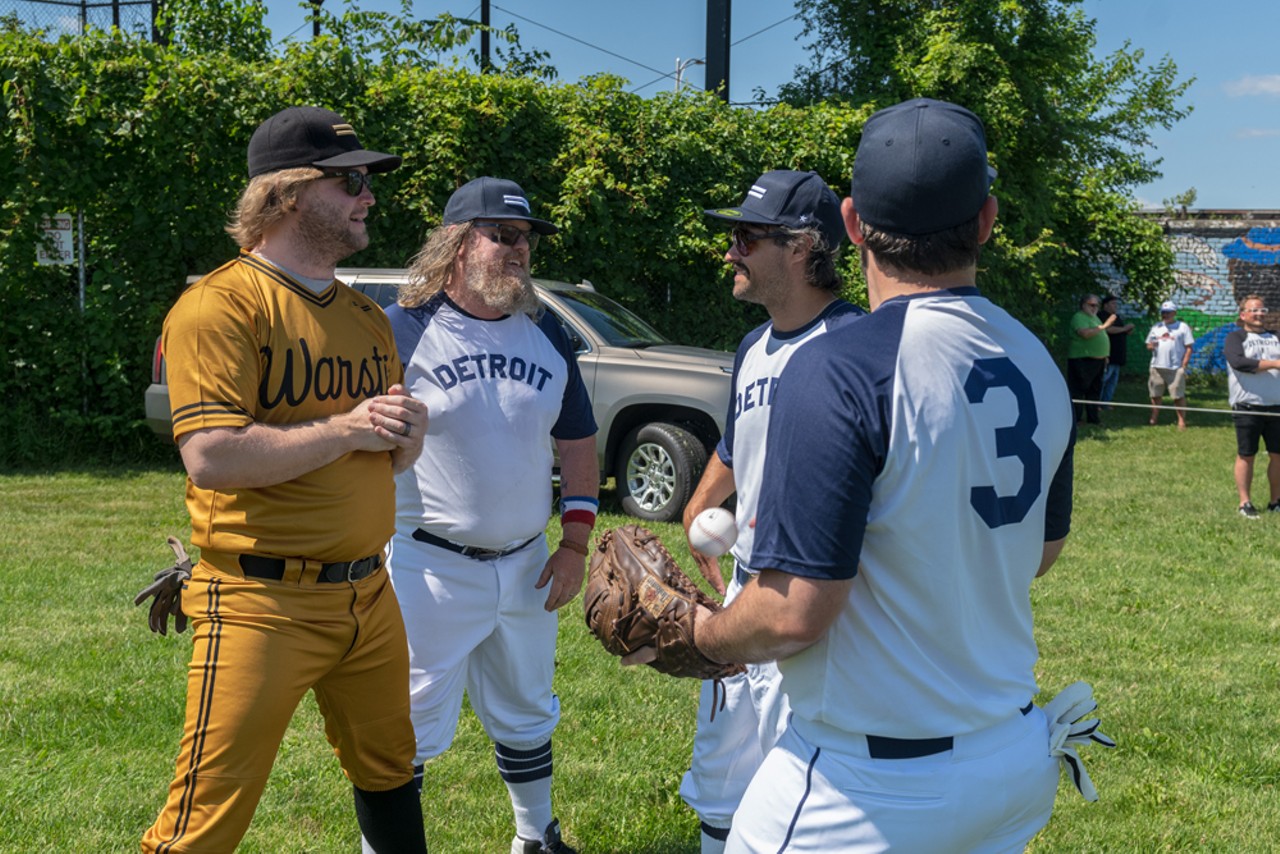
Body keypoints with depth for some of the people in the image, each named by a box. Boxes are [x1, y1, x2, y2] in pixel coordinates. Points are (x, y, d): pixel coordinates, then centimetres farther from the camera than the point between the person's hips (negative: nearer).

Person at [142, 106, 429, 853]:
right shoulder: (220, 306, -11)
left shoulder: (367, 317, 14)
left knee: (389, 773, 20)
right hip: (264, 602, -7)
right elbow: (212, 459, -22)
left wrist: (406, 432, -3)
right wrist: (346, 429, -17)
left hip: (368, 595, 8)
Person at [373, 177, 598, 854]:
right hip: (430, 569, -5)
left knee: (526, 717, 20)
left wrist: (575, 545, 7)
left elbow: (577, 444, 13)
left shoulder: (545, 333, 7)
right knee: (408, 729, -3)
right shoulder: (403, 329, -9)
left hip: (525, 567, 5)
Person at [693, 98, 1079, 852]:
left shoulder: (838, 371, -23)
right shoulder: (1037, 364, 1)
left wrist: (705, 636, -4)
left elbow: (795, 615, -23)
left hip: (871, 789, -7)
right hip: (1017, 757, 7)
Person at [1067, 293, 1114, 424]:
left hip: (1097, 359, 10)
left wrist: (1105, 356, 22)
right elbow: (1085, 333, -27)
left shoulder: (1094, 317, 19)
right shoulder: (1079, 317, -11)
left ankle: (1093, 417, 17)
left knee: (1095, 390, 12)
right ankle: (1075, 417, -7)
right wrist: (1103, 326, -26)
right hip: (1082, 359, -10)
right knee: (1078, 390, -8)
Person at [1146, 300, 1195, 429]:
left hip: (1175, 368, -5)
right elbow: (1148, 344, 18)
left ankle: (1182, 421, -1)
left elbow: (1189, 347, -2)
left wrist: (1184, 365, -9)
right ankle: (1153, 419, 17)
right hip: (1157, 367, 5)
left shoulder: (1182, 327, 0)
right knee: (1155, 394, 8)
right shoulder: (1156, 327, 15)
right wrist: (1151, 346, -7)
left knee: (1179, 396, -5)